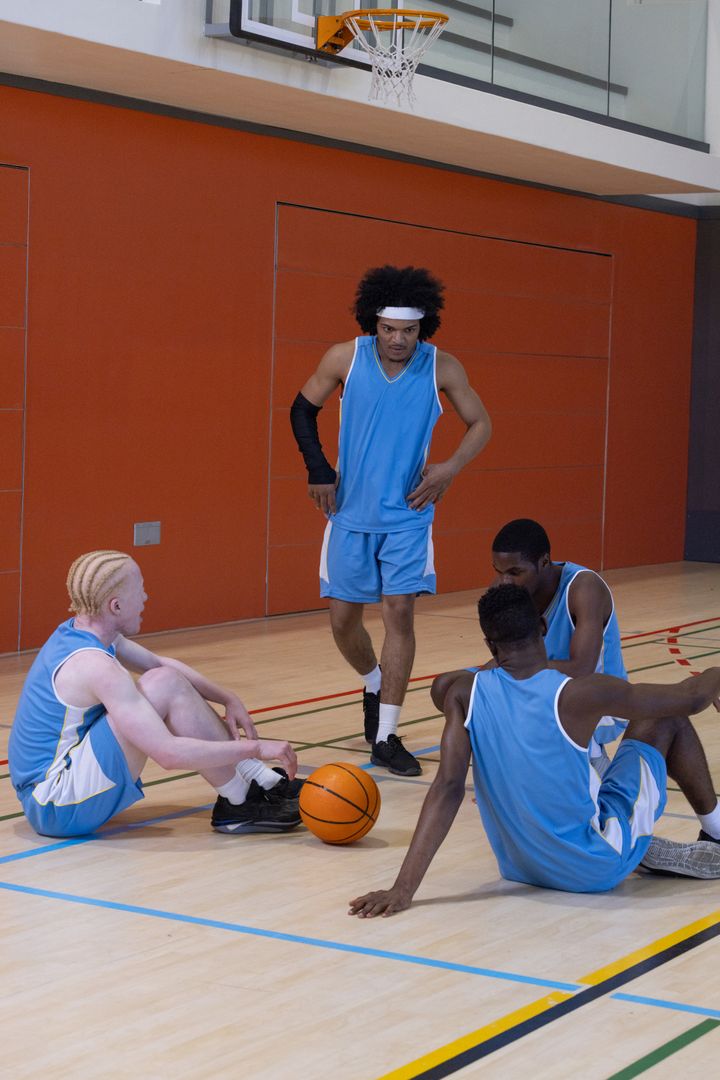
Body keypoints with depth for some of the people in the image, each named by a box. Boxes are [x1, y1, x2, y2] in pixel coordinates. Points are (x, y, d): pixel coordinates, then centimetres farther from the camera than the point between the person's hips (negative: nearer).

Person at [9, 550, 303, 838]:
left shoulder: (79, 631, 4)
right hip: (57, 805, -10)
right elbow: (169, 753, -29)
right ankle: (240, 805, -8)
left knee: (168, 681, 9)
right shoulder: (94, 666, -24)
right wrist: (255, 747, -21)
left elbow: (160, 662, 18)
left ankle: (262, 781, 9)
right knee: (165, 685, -20)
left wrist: (228, 699, 6)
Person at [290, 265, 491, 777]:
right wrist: (318, 469, -5)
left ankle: (386, 737, -2)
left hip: (407, 514, -1)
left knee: (399, 613, -9)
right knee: (343, 618, 5)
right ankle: (374, 684, 38)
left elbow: (480, 423, 3)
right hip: (350, 511, 1)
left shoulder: (441, 367, -10)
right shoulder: (345, 358, -9)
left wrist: (450, 468, -14)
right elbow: (303, 409, 6)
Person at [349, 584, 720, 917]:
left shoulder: (466, 694, -11)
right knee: (667, 721, 13)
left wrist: (403, 888, -20)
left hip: (520, 869, 4)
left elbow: (448, 787, -18)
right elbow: (690, 698, -8)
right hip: (599, 868, -4)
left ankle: (647, 850, 31)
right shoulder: (578, 695, -21)